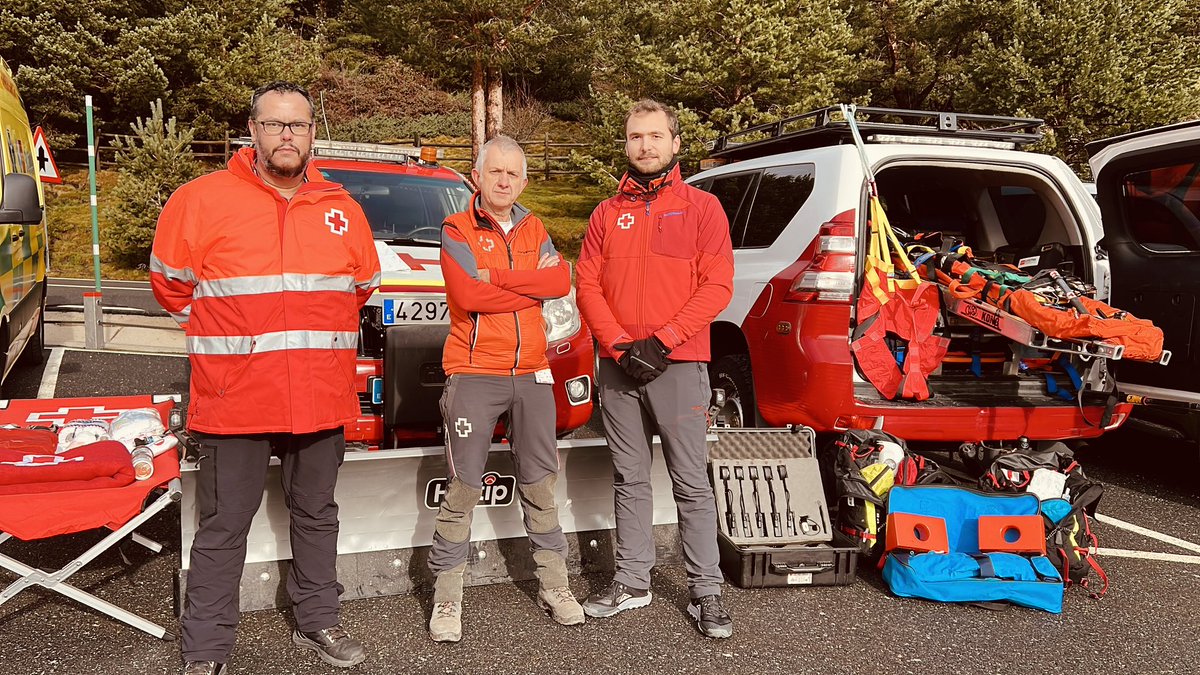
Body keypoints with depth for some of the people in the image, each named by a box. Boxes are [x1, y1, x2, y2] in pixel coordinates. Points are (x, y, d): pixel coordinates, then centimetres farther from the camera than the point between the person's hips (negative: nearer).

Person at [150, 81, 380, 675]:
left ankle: (317, 623, 34)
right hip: (235, 399, -3)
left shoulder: (340, 208, 6)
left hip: (322, 397, 4)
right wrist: (221, 332, 8)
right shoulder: (202, 200, -5)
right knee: (223, 529, 6)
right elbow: (170, 282, 6)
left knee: (316, 516, 17)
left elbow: (364, 284, 18)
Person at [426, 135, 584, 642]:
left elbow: (561, 281, -4)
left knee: (539, 482, 11)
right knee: (463, 486, -1)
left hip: (531, 372, 4)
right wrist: (532, 284, -9)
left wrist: (496, 276, -13)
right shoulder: (457, 230, 1)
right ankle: (447, 597, 10)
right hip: (474, 373, -4)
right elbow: (467, 294, -16)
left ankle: (553, 585, 24)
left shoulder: (533, 230, 14)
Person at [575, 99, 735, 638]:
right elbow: (587, 286, 5)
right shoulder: (607, 214, 13)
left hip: (678, 366, -3)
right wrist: (620, 346, -10)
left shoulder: (701, 208, 4)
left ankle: (705, 591, 9)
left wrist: (661, 342, -13)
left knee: (692, 482, 0)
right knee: (629, 479, 11)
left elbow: (717, 285, -5)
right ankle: (632, 580, 22)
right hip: (618, 368, 3)